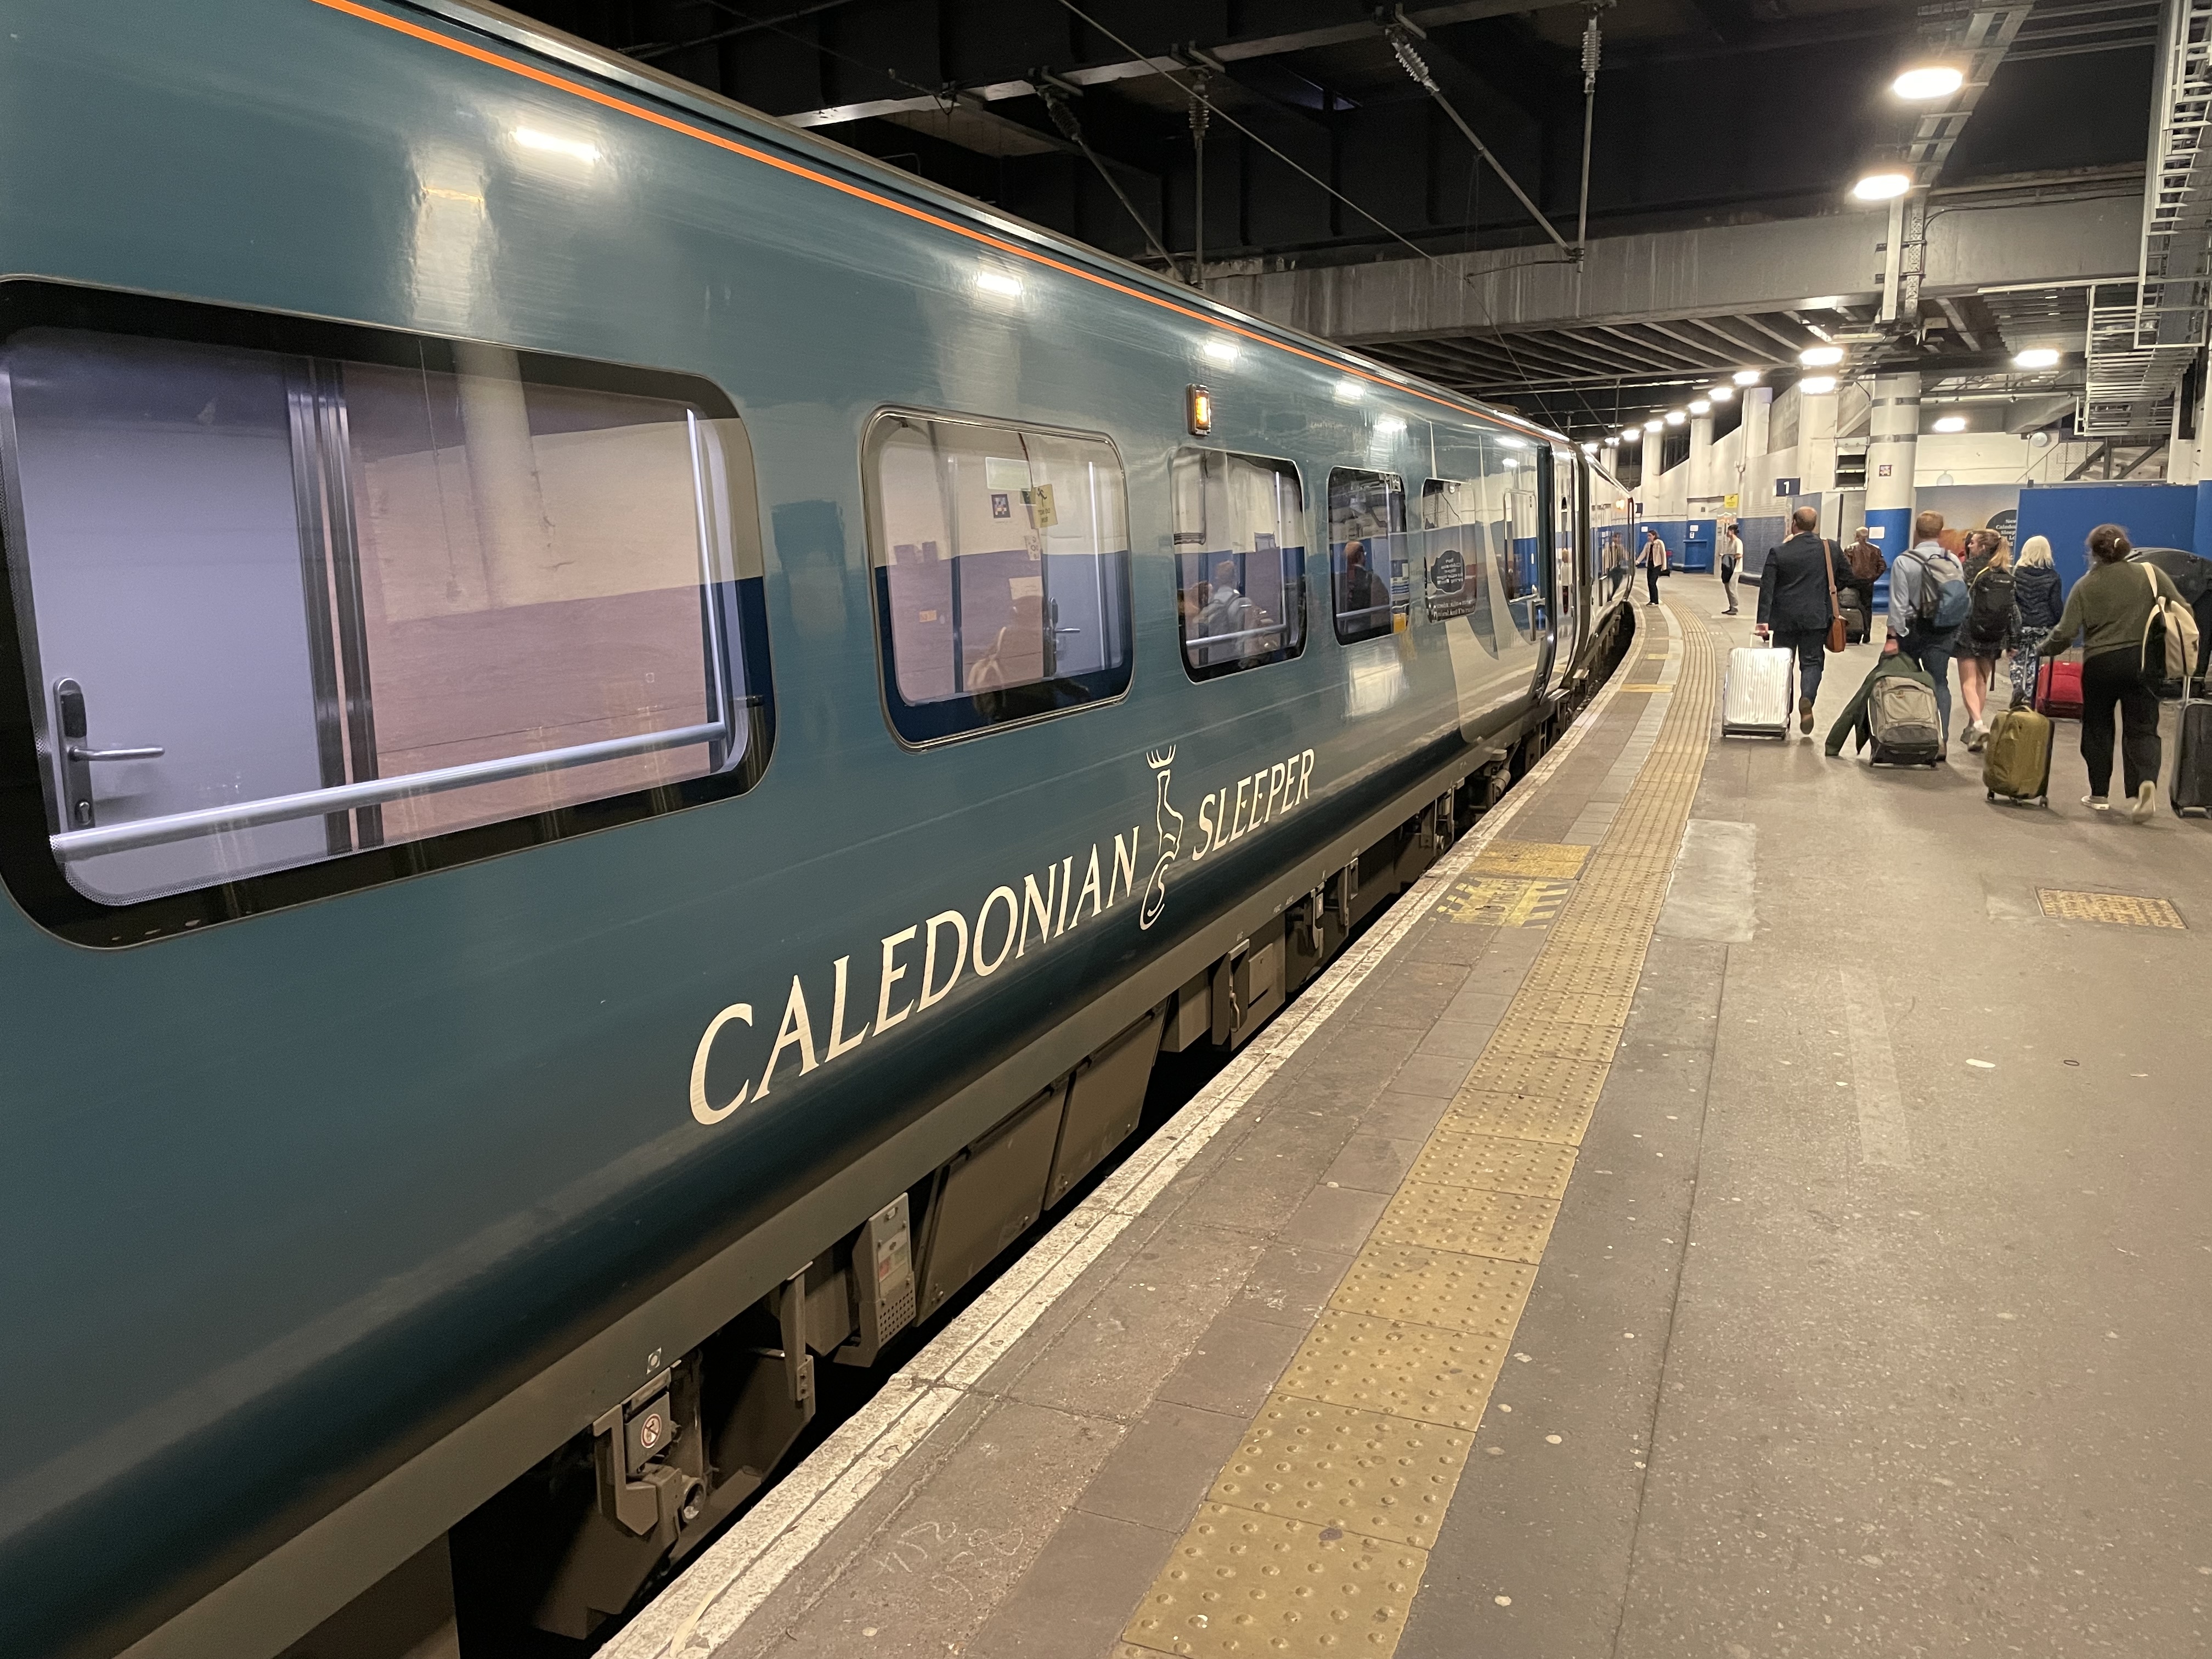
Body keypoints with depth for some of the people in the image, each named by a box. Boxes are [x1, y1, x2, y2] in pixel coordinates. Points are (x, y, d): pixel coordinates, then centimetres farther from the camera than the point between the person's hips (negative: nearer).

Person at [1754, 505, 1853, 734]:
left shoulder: (1778, 553, -8)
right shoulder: (1830, 549, -1)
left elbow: (1766, 589, -12)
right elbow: (1847, 575, 10)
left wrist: (1763, 621, -13)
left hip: (1785, 618, -1)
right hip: (1817, 618, 1)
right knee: (1811, 662, 6)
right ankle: (1807, 698, -21)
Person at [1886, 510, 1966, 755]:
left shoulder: (1904, 562, -10)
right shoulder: (1954, 563, 1)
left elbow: (1899, 604, -13)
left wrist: (1894, 635, -10)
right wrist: (1955, 632, 10)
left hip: (1913, 631, -3)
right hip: (1943, 633, 3)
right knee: (1940, 684, 4)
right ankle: (1942, 739, -3)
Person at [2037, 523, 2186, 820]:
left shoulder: (2086, 585, -3)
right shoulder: (2151, 573, 1)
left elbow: (2065, 632, -8)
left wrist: (2043, 649, 10)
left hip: (2100, 664, -1)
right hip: (2144, 661, 1)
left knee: (2097, 728, 14)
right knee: (2141, 729, 5)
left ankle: (2099, 794, 20)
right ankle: (2145, 781, -20)